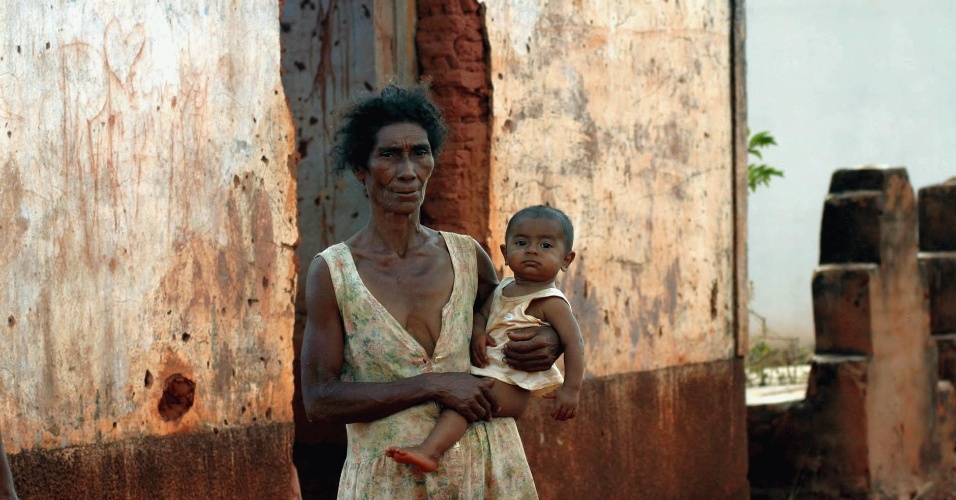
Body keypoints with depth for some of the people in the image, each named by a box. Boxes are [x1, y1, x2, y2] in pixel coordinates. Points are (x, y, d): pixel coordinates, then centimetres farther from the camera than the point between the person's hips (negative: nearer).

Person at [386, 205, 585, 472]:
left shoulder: (551, 303, -10)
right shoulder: (502, 290, 14)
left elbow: (574, 343, -16)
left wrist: (570, 390, -25)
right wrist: (477, 335, -6)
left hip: (511, 388, -10)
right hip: (487, 370, 10)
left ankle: (430, 451, -48)